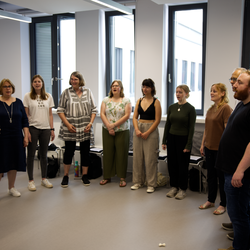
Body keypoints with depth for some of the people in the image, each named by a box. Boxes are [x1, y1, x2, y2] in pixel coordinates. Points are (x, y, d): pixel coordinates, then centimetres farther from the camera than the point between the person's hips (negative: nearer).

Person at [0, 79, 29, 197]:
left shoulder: (18, 102, 8)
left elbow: (25, 121, 9)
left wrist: (26, 136, 2)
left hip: (16, 138, 3)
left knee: (14, 164, 8)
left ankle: (12, 188, 21)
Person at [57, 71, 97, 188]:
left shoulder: (88, 92, 7)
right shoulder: (66, 92, 1)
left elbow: (94, 109, 8)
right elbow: (60, 110, 0)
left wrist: (91, 123, -4)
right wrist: (68, 124, -10)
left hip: (85, 129, 2)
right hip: (70, 128, -2)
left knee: (85, 152, 7)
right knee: (69, 151, 2)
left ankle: (84, 176, 21)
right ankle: (65, 176, 17)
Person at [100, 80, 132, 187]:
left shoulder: (126, 101, 0)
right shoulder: (106, 100, 9)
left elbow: (127, 115, -9)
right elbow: (102, 114, 1)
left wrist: (114, 125, -14)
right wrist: (108, 127, -12)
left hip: (122, 131, -2)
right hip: (107, 131, 3)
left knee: (121, 154, 0)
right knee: (107, 153, 6)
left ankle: (122, 178, 9)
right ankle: (107, 176, 17)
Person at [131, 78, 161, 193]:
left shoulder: (156, 102, -4)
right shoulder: (139, 101, 10)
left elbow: (157, 120, -9)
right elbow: (135, 117, 8)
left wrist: (147, 133, -14)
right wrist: (137, 130, -8)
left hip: (151, 130, -5)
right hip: (138, 129, 5)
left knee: (150, 158, -2)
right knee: (137, 157, 8)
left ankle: (151, 184, 9)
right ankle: (138, 181, 21)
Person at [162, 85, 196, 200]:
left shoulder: (190, 109, -8)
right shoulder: (171, 107, 5)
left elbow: (191, 128, -9)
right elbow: (167, 125, 9)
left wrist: (188, 145, -12)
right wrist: (164, 141, 6)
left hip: (183, 139, -4)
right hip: (172, 138, 5)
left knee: (182, 165, 4)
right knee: (172, 163, 9)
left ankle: (182, 189, 18)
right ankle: (174, 187, 23)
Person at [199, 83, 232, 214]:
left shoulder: (226, 108, -14)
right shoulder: (211, 109, 11)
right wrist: (203, 144, 16)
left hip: (220, 148, -7)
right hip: (209, 147, 7)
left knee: (221, 177, 5)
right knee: (211, 175, 16)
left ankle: (223, 205, 18)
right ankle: (210, 200, 30)